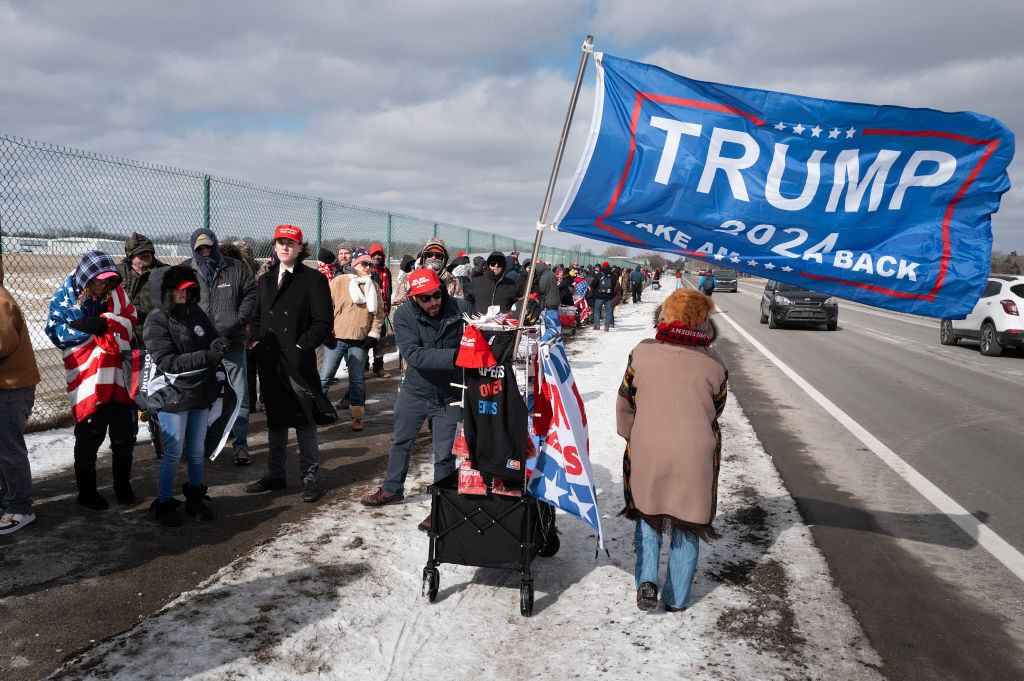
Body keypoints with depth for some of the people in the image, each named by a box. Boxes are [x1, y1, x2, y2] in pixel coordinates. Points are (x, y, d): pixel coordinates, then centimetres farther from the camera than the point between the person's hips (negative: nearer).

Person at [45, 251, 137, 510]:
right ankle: (86, 491, 25)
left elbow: (131, 319, -5)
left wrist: (103, 322, -20)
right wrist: (88, 327, -20)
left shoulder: (115, 292, 5)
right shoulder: (64, 296, -4)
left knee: (124, 435, 11)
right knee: (89, 436, 6)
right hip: (88, 379, -3)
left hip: (119, 375, 3)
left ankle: (123, 485, 31)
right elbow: (56, 331, -8)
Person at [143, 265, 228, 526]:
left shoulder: (195, 312, 4)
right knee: (173, 452, 2)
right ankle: (164, 503, 20)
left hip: (201, 393, 5)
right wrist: (207, 356, -31)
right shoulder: (157, 321, -13)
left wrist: (219, 345, -14)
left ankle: (195, 498, 31)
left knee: (197, 450, 15)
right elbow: (167, 361, -21)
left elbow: (212, 338, 12)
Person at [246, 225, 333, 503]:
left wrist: (300, 346, -15)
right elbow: (257, 317, 22)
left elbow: (323, 324, -7)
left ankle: (309, 477, 11)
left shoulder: (314, 279, -3)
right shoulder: (265, 280, 16)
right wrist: (256, 341, 5)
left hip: (298, 360, -5)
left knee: (304, 421, 1)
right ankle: (275, 475, 24)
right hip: (269, 360, 6)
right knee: (275, 419, 13)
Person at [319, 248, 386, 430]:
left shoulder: (374, 286, 10)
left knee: (357, 379, 6)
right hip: (336, 339, -2)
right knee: (325, 376, 2)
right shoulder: (339, 282, -1)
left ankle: (357, 416, 13)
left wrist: (374, 334, 3)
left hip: (360, 341, 2)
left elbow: (379, 313, 13)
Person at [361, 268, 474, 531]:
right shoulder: (404, 316, -16)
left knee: (445, 455, 4)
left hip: (450, 394, -2)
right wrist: (454, 356, -41)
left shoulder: (462, 309, -16)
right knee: (401, 442, 22)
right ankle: (392, 489, 46)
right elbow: (414, 355, -29)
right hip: (415, 391, 2)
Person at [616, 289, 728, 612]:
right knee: (686, 524, 16)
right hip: (696, 457, 0)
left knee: (647, 514, 21)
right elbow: (715, 411, 7)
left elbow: (625, 403, 2)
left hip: (646, 452, 0)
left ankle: (646, 579, 5)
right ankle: (677, 598, 25)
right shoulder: (714, 363, -5)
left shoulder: (642, 352, -7)